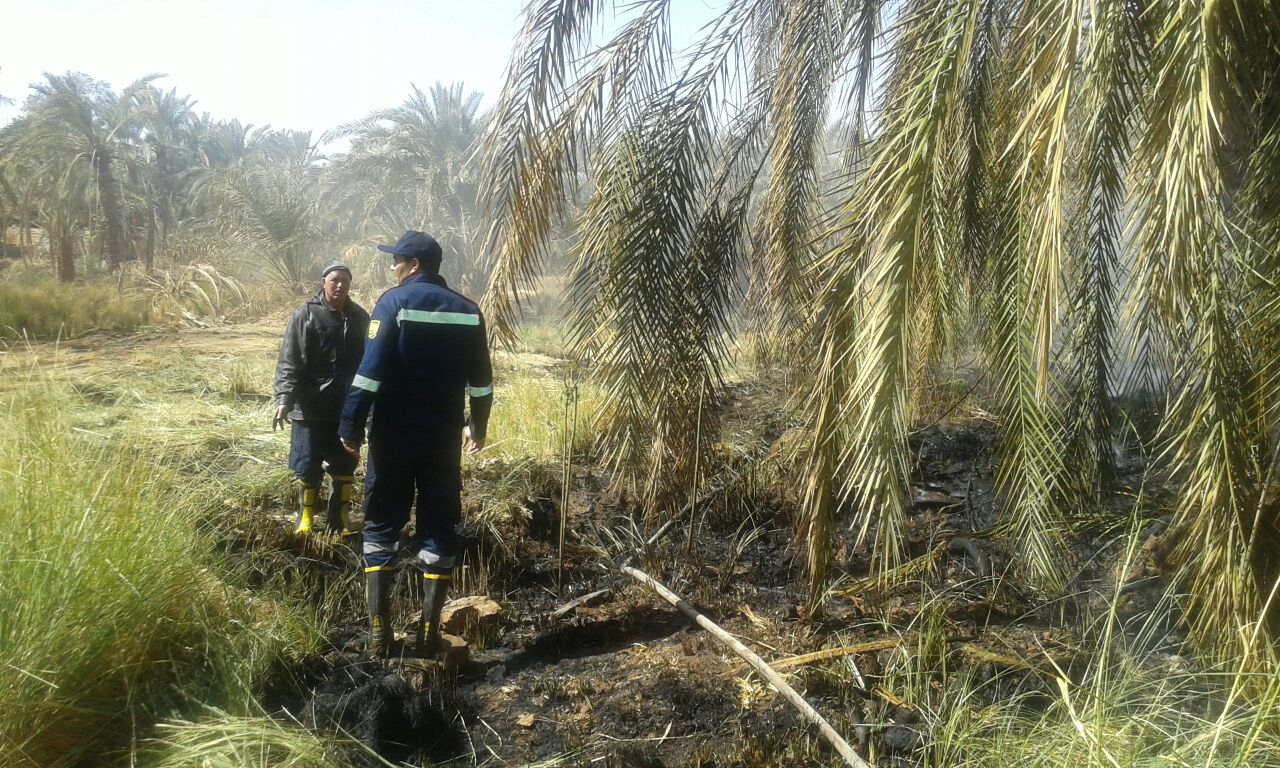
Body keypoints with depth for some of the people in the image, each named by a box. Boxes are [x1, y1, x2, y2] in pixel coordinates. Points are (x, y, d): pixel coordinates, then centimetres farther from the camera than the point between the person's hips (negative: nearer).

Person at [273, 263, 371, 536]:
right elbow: (289, 362, -9)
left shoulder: (359, 317, 6)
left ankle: (339, 518, 25)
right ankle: (305, 517, 22)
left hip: (348, 408, 4)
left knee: (345, 466, 11)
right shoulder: (304, 315, -5)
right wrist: (284, 399, -20)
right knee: (308, 466, 5)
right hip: (310, 408, -3)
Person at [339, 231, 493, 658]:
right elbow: (481, 379, 9)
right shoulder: (466, 310, 6)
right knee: (438, 528, 8)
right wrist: (478, 427, 20)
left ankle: (379, 630, 8)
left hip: (393, 435, -3)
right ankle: (430, 631, 10)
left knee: (382, 526, 8)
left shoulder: (394, 302, -7)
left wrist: (351, 427, -11)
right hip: (445, 438, 3)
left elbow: (370, 371, -15)